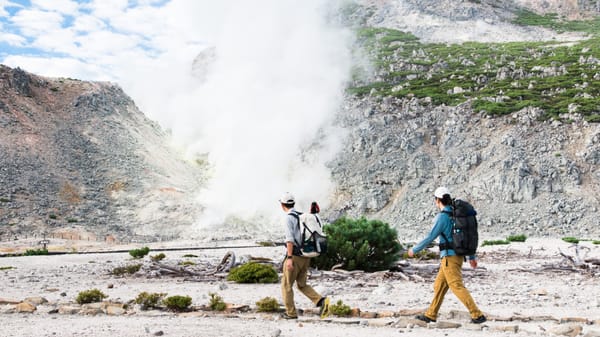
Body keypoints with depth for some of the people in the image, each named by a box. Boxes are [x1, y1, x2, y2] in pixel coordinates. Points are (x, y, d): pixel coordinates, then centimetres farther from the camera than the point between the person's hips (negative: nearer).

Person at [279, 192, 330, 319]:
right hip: (305, 256, 7)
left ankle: (291, 312, 13)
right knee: (302, 285, 15)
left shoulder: (288, 218, -12)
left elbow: (290, 239, -22)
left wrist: (289, 258, -25)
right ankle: (321, 301, -5)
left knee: (286, 285, 9)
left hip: (294, 256, -7)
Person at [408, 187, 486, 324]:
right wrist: (472, 256, 21)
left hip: (450, 256, -9)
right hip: (457, 255, 9)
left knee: (457, 287, -4)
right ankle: (431, 314, 23)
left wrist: (414, 250, -1)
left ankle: (478, 315, -5)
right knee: (439, 285, 15)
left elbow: (430, 237, -14)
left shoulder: (442, 216, -16)